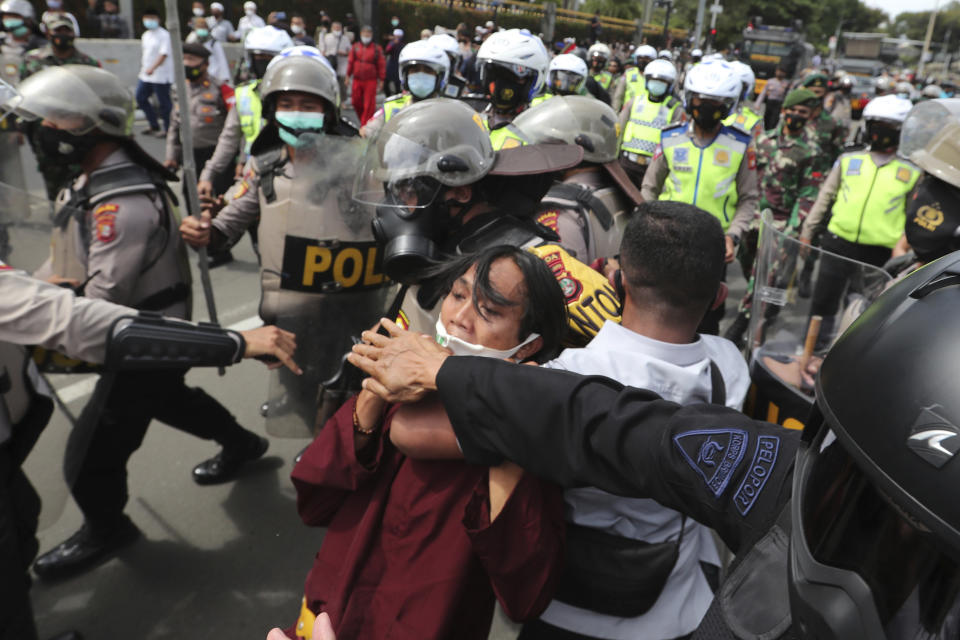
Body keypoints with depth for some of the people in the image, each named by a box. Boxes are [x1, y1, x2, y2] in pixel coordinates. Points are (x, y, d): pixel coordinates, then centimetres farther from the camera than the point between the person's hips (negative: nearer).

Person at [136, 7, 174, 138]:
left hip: (161, 76, -9)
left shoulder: (164, 35, -10)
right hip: (146, 74, 9)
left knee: (164, 102, -4)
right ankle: (154, 125, 20)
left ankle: (168, 129, 8)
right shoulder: (145, 35, 15)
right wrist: (143, 69, 21)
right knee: (140, 98, 10)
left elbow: (164, 54, -21)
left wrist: (152, 68, -31)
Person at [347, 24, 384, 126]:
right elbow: (350, 62, 13)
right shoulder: (355, 47, 8)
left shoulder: (377, 48, 1)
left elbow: (381, 65, 2)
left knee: (369, 104, -5)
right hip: (357, 80, 3)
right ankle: (362, 118, 27)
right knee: (356, 101, 5)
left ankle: (365, 124, 2)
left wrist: (381, 80, -1)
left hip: (371, 81, -3)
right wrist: (348, 76, 11)